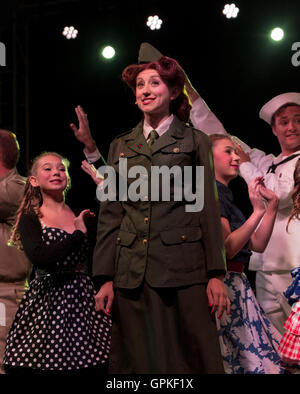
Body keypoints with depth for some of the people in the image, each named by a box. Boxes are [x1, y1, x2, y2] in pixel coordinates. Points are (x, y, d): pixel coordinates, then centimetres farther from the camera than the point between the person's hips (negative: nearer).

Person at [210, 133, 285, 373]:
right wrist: (257, 211, -17)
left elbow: (257, 245, 13)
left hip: (238, 286, 9)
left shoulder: (226, 196, 20)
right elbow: (228, 248, -19)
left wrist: (273, 205, 7)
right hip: (223, 284, -9)